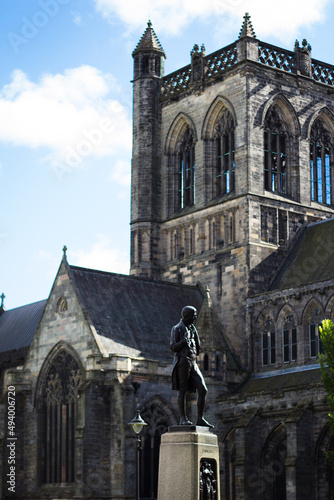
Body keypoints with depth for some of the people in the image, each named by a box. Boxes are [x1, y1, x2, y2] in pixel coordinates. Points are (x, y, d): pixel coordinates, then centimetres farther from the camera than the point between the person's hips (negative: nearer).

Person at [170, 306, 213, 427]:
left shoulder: (192, 328, 21)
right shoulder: (177, 329, 1)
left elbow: (198, 348, 17)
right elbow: (173, 347, -6)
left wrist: (195, 333, 6)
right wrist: (184, 340, -18)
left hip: (193, 363, 7)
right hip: (182, 361, -7)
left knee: (203, 390, -3)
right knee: (182, 390, -5)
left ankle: (200, 419, -2)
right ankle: (183, 418, -1)